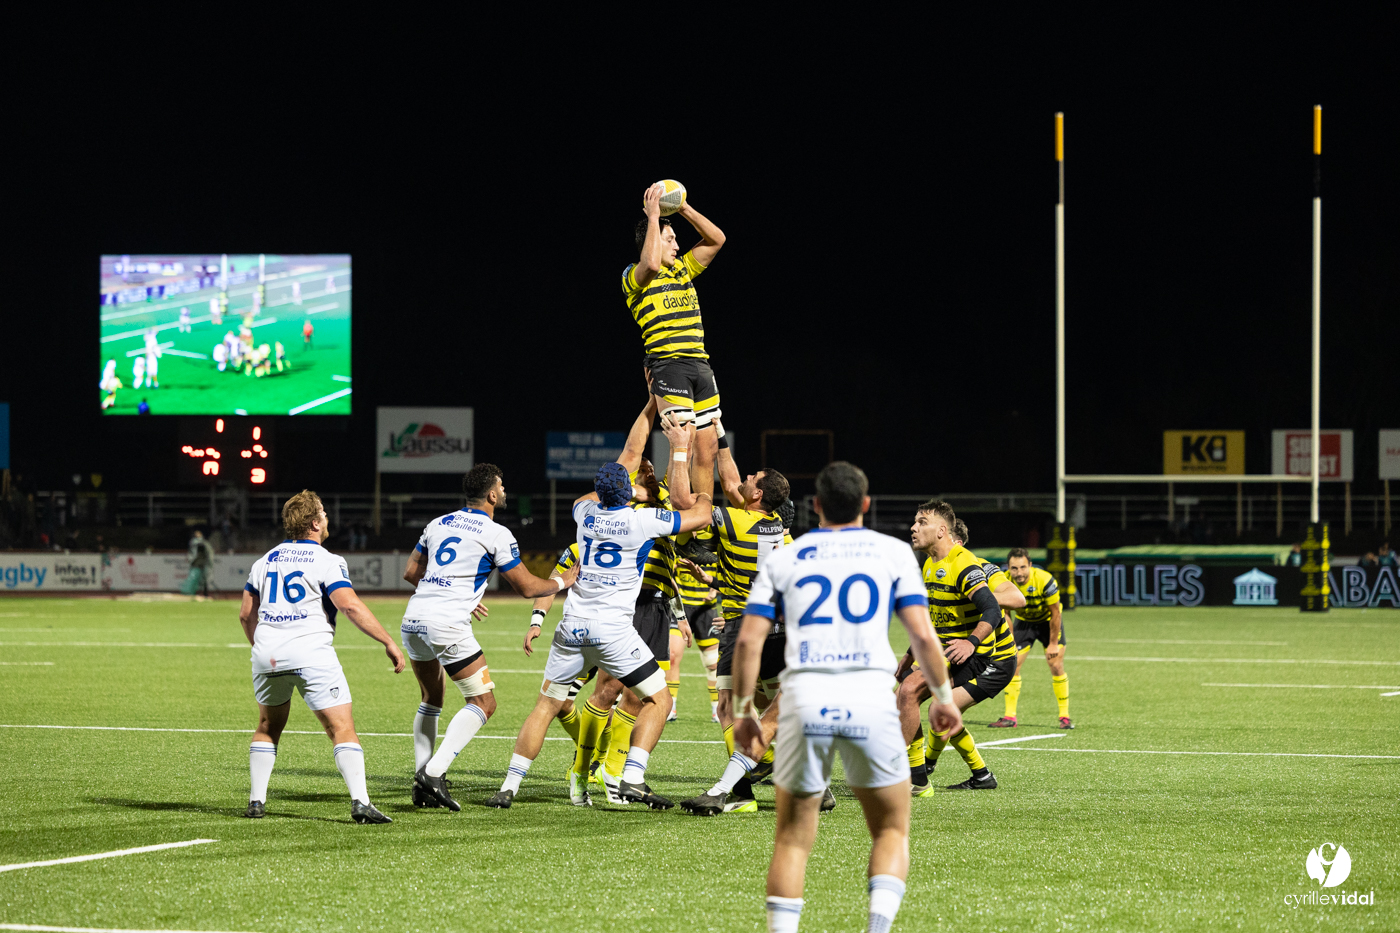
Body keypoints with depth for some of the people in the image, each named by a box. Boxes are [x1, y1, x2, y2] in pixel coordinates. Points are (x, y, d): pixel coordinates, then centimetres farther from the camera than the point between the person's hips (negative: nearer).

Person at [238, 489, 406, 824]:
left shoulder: (265, 561, 15)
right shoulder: (326, 561, -3)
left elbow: (246, 614, 21)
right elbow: (350, 605, -16)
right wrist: (389, 642, -12)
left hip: (267, 655, 6)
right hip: (312, 654, -5)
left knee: (268, 727, 23)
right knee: (343, 729, -6)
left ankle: (256, 802, 19)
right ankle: (360, 802, -18)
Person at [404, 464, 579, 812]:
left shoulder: (438, 524, 17)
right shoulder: (496, 534, -1)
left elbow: (411, 572, 25)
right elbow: (526, 587, 4)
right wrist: (564, 581, 22)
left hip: (414, 618, 7)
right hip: (448, 626, -7)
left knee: (431, 700, 24)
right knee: (484, 703, 1)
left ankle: (421, 778, 16)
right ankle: (434, 773, -14)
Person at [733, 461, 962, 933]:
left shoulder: (782, 559, 14)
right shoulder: (893, 552, 11)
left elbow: (749, 640, 7)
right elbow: (922, 635, 4)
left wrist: (743, 709, 16)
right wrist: (943, 695, 17)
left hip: (804, 699, 1)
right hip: (870, 697, -1)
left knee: (792, 839, 11)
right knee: (892, 830, 13)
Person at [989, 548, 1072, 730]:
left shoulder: (1044, 580, -32)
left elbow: (1055, 613, -21)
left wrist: (1053, 644, -18)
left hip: (1048, 621, -3)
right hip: (1023, 622, 3)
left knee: (1056, 666, -10)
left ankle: (1065, 716, 1)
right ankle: (1009, 717, -2)